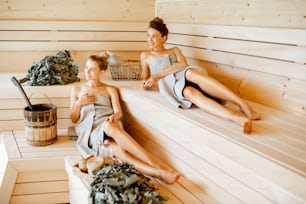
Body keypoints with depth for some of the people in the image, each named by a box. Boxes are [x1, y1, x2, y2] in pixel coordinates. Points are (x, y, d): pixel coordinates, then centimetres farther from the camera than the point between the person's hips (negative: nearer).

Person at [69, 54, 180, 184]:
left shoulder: (110, 89, 22)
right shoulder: (77, 89, 24)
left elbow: (118, 112, 7)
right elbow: (73, 119, 20)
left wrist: (113, 117, -17)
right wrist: (79, 103, 2)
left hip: (107, 124, 0)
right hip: (88, 131, 0)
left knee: (109, 126, -42)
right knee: (117, 149, -36)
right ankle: (158, 171, -55)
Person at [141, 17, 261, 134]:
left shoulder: (174, 50, 28)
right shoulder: (145, 56, 30)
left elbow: (183, 63, 7)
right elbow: (146, 79, 31)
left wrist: (158, 75, -4)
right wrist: (146, 84, 5)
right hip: (170, 84, -1)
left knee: (190, 73, -40)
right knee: (189, 92, -40)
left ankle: (242, 104, -50)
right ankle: (237, 118, -64)